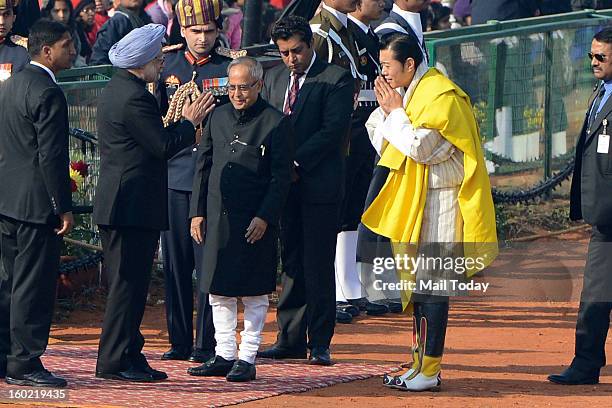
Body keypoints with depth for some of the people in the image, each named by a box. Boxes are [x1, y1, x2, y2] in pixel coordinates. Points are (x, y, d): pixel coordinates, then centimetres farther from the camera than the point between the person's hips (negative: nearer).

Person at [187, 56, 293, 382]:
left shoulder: (276, 123, -4)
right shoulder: (218, 117, 11)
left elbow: (281, 177, -6)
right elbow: (203, 167, 15)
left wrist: (264, 218, -13)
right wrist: (197, 212, 8)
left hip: (255, 222, -5)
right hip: (217, 218, 5)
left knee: (253, 293, 0)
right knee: (218, 291, 8)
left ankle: (247, 358, 6)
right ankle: (224, 355, 16)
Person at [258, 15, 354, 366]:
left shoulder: (336, 80, -5)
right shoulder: (275, 78, 15)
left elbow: (333, 130, -13)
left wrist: (295, 163, -17)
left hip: (319, 184, -6)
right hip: (284, 184, 6)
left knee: (318, 266, -3)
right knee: (291, 262, 9)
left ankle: (320, 343, 2)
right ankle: (291, 339, 13)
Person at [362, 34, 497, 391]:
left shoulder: (441, 96, -15)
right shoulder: (411, 92, 14)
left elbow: (419, 147, -22)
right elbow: (382, 142, 13)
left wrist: (395, 111, -11)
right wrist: (388, 111, -2)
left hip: (438, 201, -10)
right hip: (414, 201, 10)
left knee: (431, 285, -9)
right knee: (417, 282, 11)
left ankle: (430, 372, -9)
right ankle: (422, 365, 16)